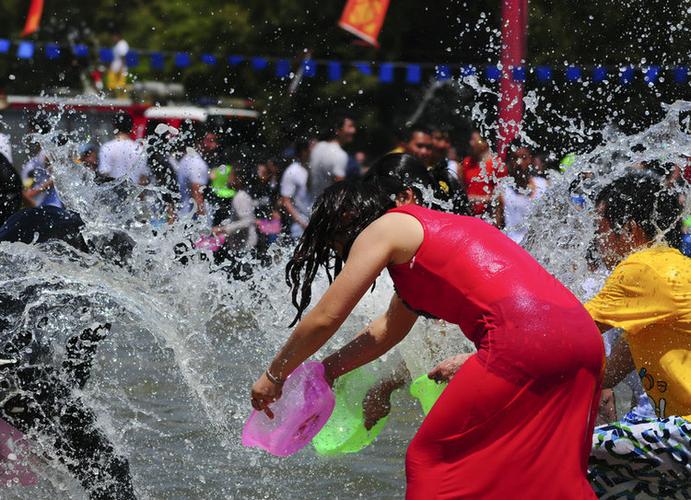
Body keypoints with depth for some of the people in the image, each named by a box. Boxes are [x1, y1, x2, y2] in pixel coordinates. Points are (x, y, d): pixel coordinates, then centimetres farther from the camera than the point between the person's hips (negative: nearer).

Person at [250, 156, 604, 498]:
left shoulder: (383, 229, 6)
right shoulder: (433, 225, 32)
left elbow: (326, 318, 6)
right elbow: (389, 329, 39)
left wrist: (275, 375, 18)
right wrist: (325, 371, 40)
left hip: (523, 339, -9)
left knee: (429, 459, 2)